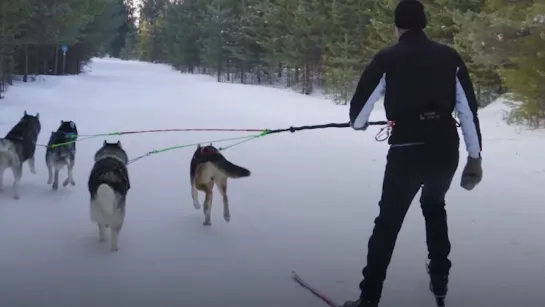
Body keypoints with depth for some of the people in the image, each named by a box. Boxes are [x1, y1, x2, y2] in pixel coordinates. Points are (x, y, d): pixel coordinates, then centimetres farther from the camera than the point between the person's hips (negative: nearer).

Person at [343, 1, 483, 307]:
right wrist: (475, 157, 9)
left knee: (389, 221, 6)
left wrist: (360, 123, 25)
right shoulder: (450, 56, 5)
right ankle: (439, 278, 35)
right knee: (434, 206, 29)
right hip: (446, 149, 3)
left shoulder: (388, 58, -3)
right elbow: (469, 110, 3)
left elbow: (359, 109, 1)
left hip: (407, 150, -3)